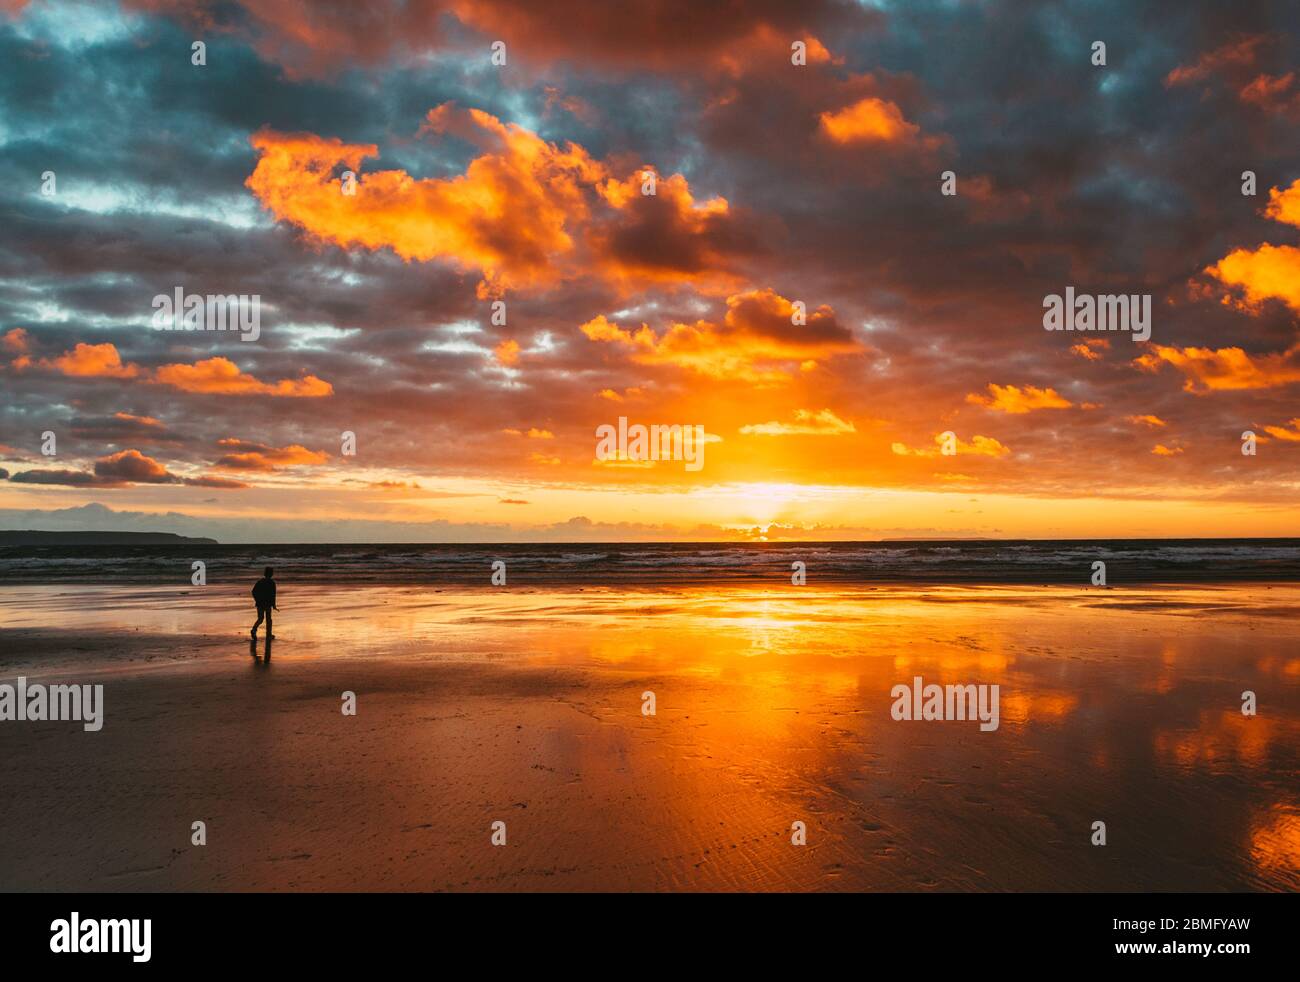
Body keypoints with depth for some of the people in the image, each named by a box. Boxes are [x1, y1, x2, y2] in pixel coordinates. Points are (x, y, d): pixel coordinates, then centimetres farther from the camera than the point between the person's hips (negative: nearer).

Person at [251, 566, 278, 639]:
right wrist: (274, 606, -11)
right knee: (268, 619, 11)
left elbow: (253, 591, 6)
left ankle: (254, 630, -13)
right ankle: (269, 634, 16)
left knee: (260, 619, 11)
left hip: (259, 603, 4)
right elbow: (273, 595, -15)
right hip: (268, 603, -4)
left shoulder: (260, 581, 3)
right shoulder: (272, 583, -12)